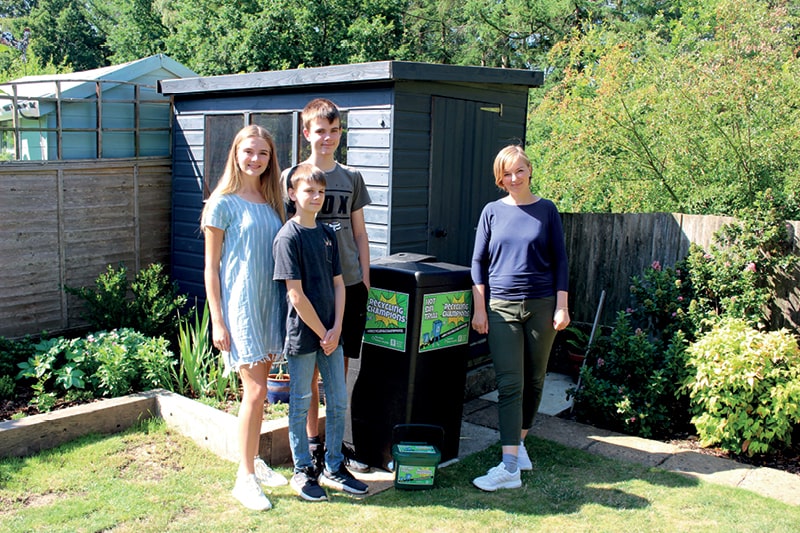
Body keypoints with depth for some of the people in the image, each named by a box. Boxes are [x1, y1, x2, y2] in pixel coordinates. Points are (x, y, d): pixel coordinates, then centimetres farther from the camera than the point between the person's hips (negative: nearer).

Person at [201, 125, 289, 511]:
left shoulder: (271, 202, 12)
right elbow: (211, 267, -7)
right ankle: (245, 478, 5)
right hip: (239, 306, -6)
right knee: (255, 392, -7)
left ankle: (254, 461, 28)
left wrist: (283, 309, 12)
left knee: (258, 389, 14)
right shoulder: (223, 203, -7)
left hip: (270, 304, 6)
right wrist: (217, 321, -11)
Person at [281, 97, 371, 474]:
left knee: (340, 366, 10)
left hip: (348, 284, 3)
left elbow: (359, 234, 13)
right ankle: (312, 443, 18)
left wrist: (365, 280, 7)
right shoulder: (291, 177, 0)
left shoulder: (351, 178, 10)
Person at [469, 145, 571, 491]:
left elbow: (560, 260, 4)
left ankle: (519, 440, 33)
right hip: (502, 308, -1)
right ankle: (510, 467, -7)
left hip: (541, 306, 1)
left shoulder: (546, 210, 3)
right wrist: (479, 308, -2)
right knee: (509, 384, -6)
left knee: (534, 380, 12)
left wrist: (562, 306, -3)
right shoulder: (492, 212, 3)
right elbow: (478, 262, 4)